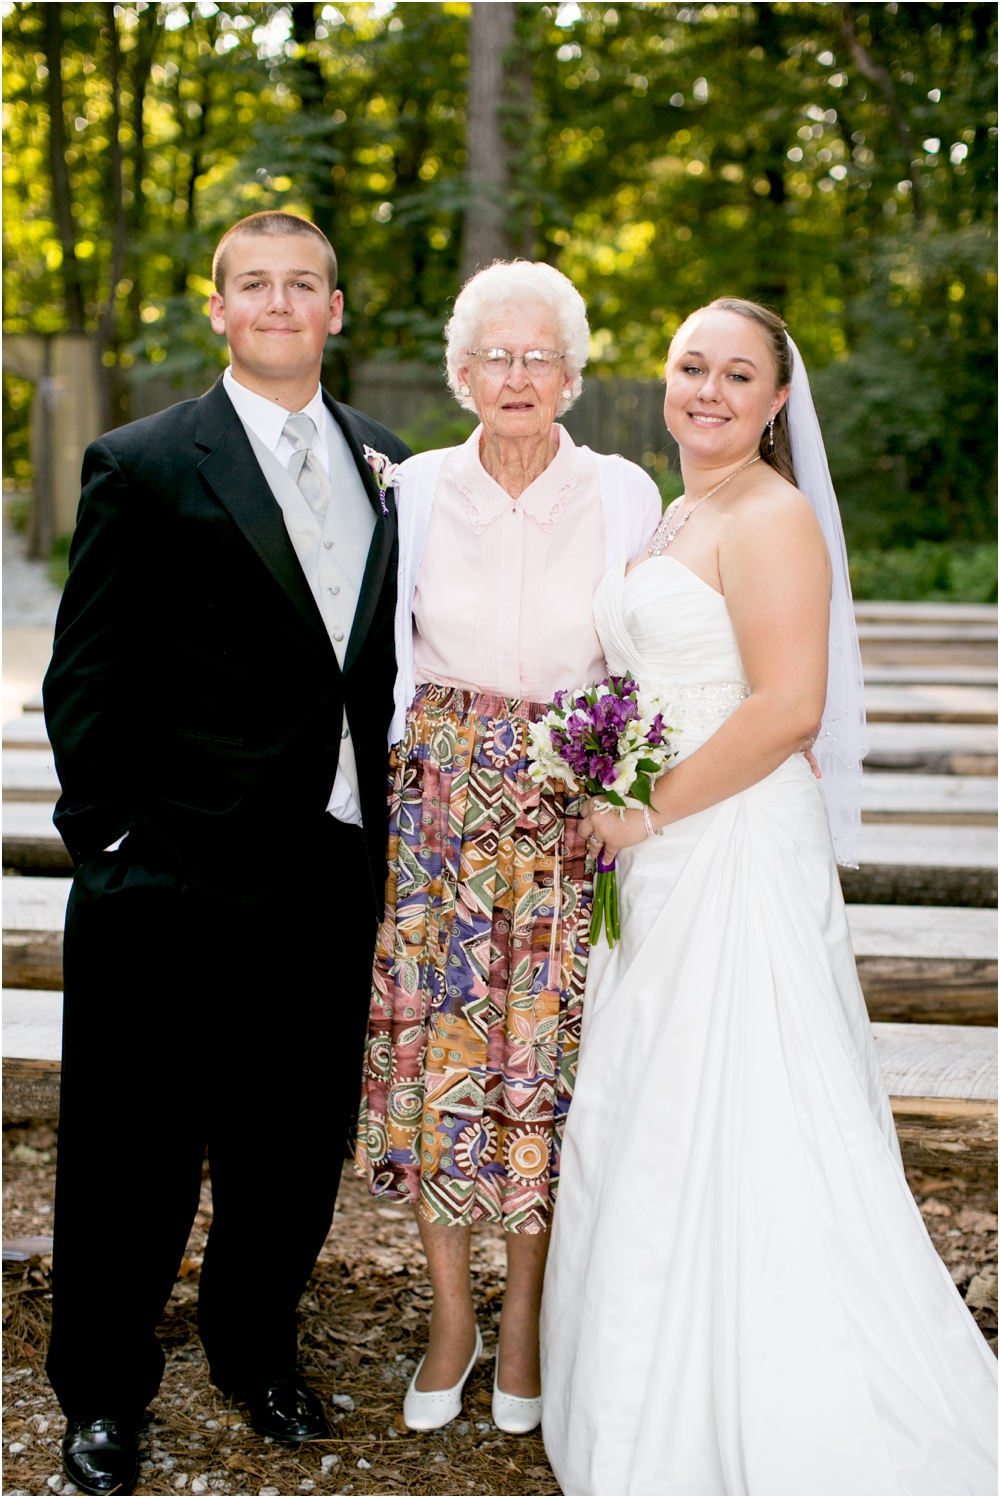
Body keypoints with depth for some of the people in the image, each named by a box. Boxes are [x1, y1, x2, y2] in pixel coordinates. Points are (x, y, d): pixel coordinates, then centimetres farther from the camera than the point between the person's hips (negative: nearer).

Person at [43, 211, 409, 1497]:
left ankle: (257, 1352, 39)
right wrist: (102, 838, -9)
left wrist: (381, 814, 8)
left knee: (297, 1147, 17)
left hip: (336, 873, 5)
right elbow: (88, 679, -6)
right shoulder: (145, 465, -6)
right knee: (138, 1154, 8)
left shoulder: (386, 465, 10)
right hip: (181, 877, -4)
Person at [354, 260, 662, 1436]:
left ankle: (524, 1317, 23)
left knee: (546, 1051, 4)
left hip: (567, 806, -1)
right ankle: (451, 1316, 22)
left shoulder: (623, 496, -1)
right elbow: (384, 655, 10)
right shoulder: (413, 491, 2)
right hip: (436, 798, 1)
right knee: (432, 1045, 3)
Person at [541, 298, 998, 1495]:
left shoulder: (772, 517, -13)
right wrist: (625, 820, 13)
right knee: (651, 1131, 15)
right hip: (663, 865, 10)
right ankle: (665, 1402, 30)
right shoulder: (674, 519, 15)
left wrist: (649, 815, -17)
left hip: (735, 858, -10)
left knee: (731, 1134, -2)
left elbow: (787, 707, -23)